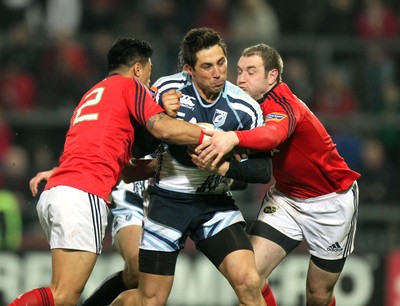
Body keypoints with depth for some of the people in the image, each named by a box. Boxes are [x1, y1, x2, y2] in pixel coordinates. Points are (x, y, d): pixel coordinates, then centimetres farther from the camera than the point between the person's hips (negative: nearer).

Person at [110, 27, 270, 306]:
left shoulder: (245, 108, -9)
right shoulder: (167, 90, -9)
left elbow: (264, 172, -6)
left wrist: (226, 165, -24)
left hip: (216, 205, 1)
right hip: (168, 201, -1)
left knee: (249, 283, -19)